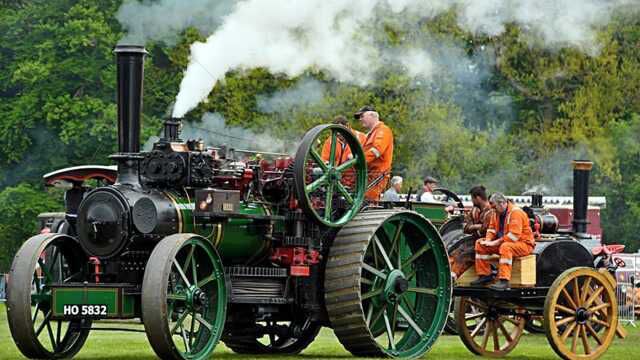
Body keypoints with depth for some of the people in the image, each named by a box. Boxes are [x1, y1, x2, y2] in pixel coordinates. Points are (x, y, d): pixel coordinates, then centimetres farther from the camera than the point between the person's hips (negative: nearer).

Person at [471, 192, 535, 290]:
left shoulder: (516, 212, -20)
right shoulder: (497, 213, 7)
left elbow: (514, 235, -28)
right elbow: (492, 228, 15)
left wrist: (496, 243, -26)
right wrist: (488, 240, -7)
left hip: (524, 244, -9)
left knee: (505, 247, -40)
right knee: (480, 244, 2)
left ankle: (504, 281, -45)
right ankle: (484, 275, 2)